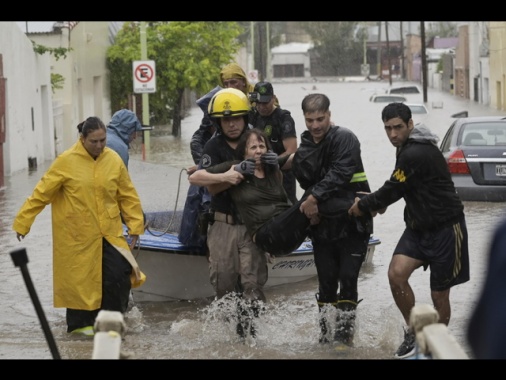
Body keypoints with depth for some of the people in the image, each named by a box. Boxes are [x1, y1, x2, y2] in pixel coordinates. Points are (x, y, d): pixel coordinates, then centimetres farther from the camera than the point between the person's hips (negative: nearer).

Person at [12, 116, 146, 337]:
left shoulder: (114, 160, -1)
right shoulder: (66, 162, -11)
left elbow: (128, 196, 7)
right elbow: (41, 194, -7)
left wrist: (135, 225, 6)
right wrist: (22, 222, -5)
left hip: (109, 233, 3)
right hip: (77, 235, -3)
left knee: (119, 275, -5)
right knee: (79, 279, 5)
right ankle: (80, 323, 22)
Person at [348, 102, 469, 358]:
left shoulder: (416, 154, -23)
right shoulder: (408, 147, 8)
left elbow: (393, 190, -16)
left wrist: (363, 206, -1)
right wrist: (381, 202, 6)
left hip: (445, 228, -8)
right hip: (418, 227, 8)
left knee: (439, 296, 2)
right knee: (396, 273, -13)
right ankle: (413, 332, 4)